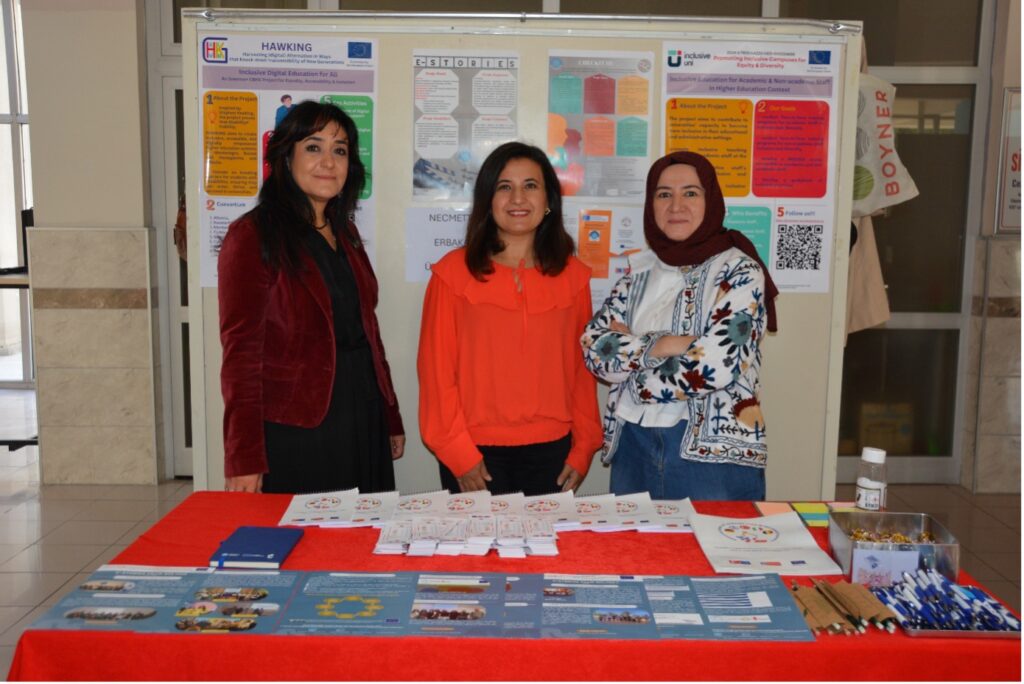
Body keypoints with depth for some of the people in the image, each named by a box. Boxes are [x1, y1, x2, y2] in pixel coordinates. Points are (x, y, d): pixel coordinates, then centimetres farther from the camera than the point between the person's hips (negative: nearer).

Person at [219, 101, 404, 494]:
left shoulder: (345, 234, 14)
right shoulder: (253, 237, -9)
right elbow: (241, 351, -13)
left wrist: (391, 419, 15)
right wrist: (243, 459, -17)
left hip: (364, 428, 7)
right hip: (293, 435, -7)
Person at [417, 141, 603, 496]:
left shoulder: (573, 275, 7)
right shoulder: (454, 272, -2)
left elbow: (583, 366, 8)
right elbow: (436, 367, -3)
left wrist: (583, 448, 2)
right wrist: (458, 453, -7)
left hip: (551, 452, 3)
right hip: (476, 456, -2)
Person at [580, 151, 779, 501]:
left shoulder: (739, 272, -6)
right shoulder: (639, 272, 9)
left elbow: (715, 365, -18)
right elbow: (593, 346, -1)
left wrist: (629, 354, -8)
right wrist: (657, 347, -16)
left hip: (713, 450, -4)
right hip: (632, 443, 5)